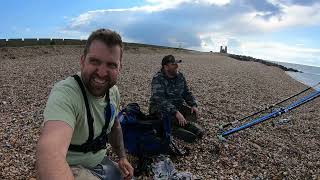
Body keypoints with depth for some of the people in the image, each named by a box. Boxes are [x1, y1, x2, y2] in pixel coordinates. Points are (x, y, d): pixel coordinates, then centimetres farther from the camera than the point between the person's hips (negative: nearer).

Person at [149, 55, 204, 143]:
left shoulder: (180, 76, 2)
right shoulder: (158, 79, -20)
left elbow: (187, 93, 11)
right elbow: (160, 100, -30)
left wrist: (194, 105, -8)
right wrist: (176, 112, -39)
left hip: (178, 106, 6)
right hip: (160, 107, -6)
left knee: (193, 113, -17)